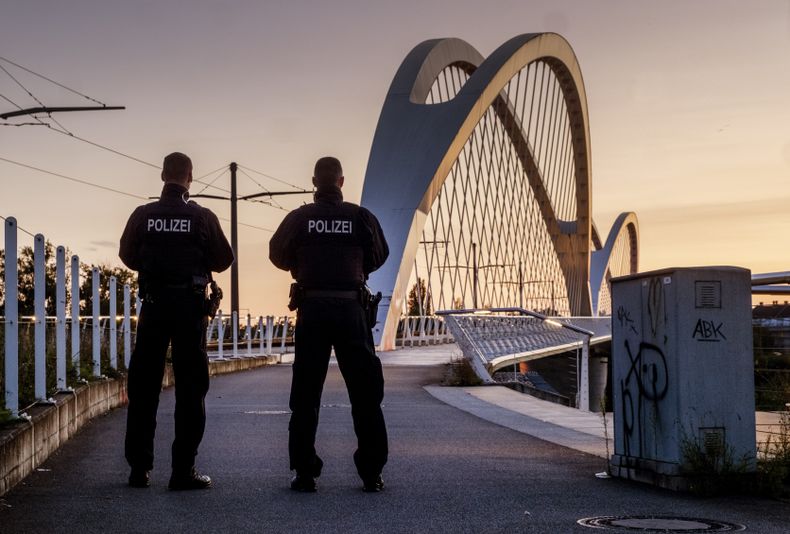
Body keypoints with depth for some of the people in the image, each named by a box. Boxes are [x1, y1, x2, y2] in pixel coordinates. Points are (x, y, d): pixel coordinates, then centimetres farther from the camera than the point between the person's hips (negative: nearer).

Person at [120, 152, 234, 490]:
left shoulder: (142, 215, -2)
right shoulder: (203, 217, -6)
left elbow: (128, 256, 9)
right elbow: (223, 260, 0)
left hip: (153, 306, 2)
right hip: (190, 306, -2)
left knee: (143, 388, 9)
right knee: (190, 389, 3)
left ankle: (139, 469, 11)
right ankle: (183, 471, 0)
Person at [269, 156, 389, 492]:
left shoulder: (299, 218, -1)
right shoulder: (361, 217, -2)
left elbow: (278, 255, 9)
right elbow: (378, 256, 8)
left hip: (311, 309, 1)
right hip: (351, 309, 0)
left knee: (306, 393, 7)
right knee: (365, 392, 6)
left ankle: (305, 473, 5)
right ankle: (371, 473, 5)